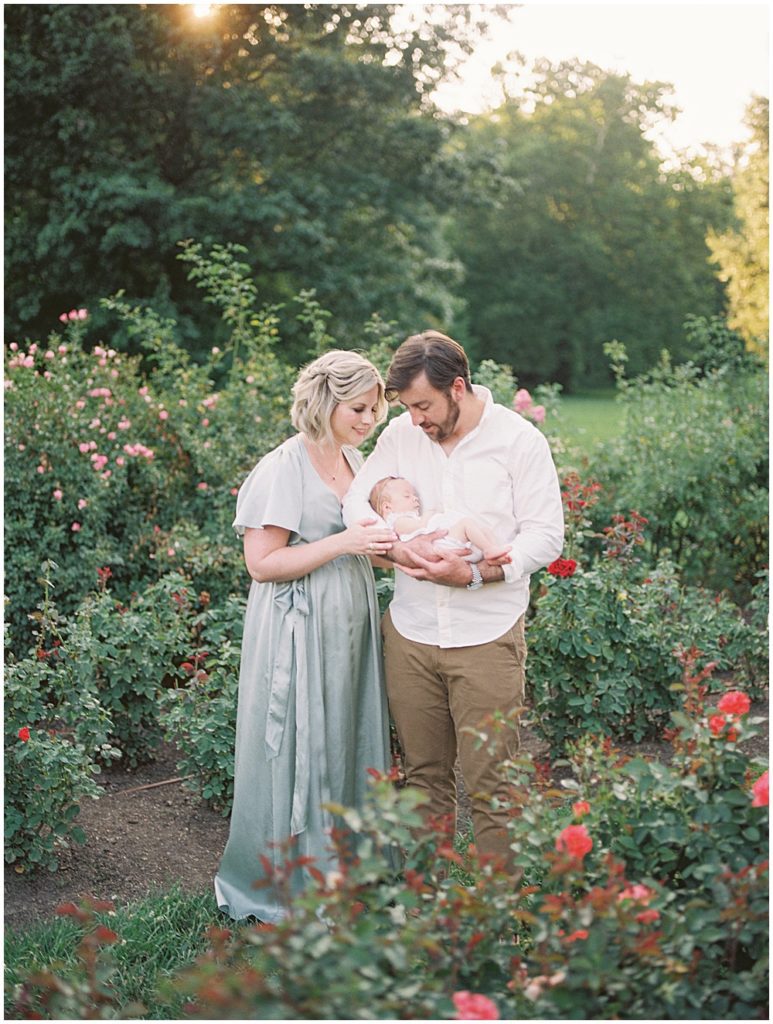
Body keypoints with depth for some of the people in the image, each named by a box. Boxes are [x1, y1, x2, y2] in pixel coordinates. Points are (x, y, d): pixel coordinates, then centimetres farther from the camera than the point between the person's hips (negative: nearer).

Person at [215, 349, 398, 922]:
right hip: (299, 632, -8)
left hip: (351, 626, 8)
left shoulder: (354, 461, 11)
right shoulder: (283, 468, -14)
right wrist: (344, 542, -23)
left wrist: (390, 545, 0)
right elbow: (263, 562, -17)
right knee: (298, 752, 1)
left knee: (349, 742, 13)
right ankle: (281, 893, 17)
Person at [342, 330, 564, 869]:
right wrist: (396, 542, -20)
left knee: (491, 783, 0)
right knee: (423, 773, 13)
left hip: (487, 636, -3)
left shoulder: (520, 440, -5)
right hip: (410, 631, 4)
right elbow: (357, 501, 1)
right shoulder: (403, 433, 5)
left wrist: (475, 573, -20)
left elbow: (545, 536, -7)